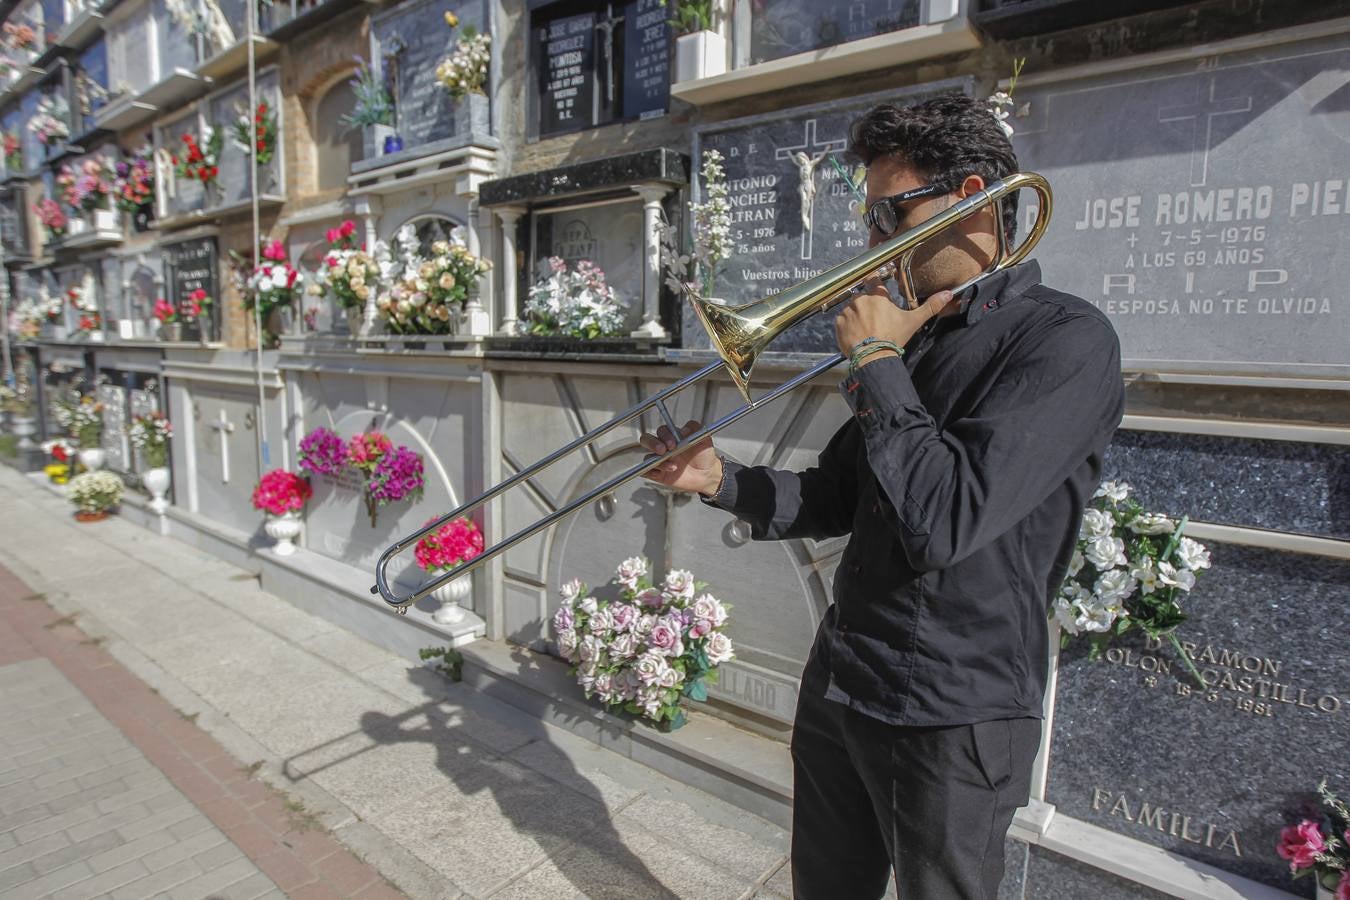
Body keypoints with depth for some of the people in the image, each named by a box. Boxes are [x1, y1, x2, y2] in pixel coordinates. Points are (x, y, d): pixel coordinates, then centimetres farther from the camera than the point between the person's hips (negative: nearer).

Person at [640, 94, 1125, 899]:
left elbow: (944, 521, -29)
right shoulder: (918, 337, 8)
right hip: (837, 684, 7)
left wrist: (876, 363, -18)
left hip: (953, 718, -7)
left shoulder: (1066, 340, -16)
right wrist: (723, 480, -4)